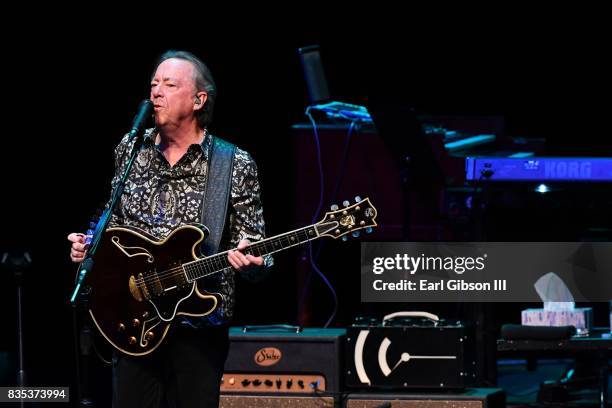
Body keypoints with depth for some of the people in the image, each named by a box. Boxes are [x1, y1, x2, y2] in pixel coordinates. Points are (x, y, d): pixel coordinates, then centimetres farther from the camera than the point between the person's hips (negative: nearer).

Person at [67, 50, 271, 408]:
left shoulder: (235, 166, -5)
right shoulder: (130, 150, 7)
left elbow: (253, 249, -2)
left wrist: (249, 260, -24)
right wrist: (89, 244, 0)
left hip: (200, 324, -3)